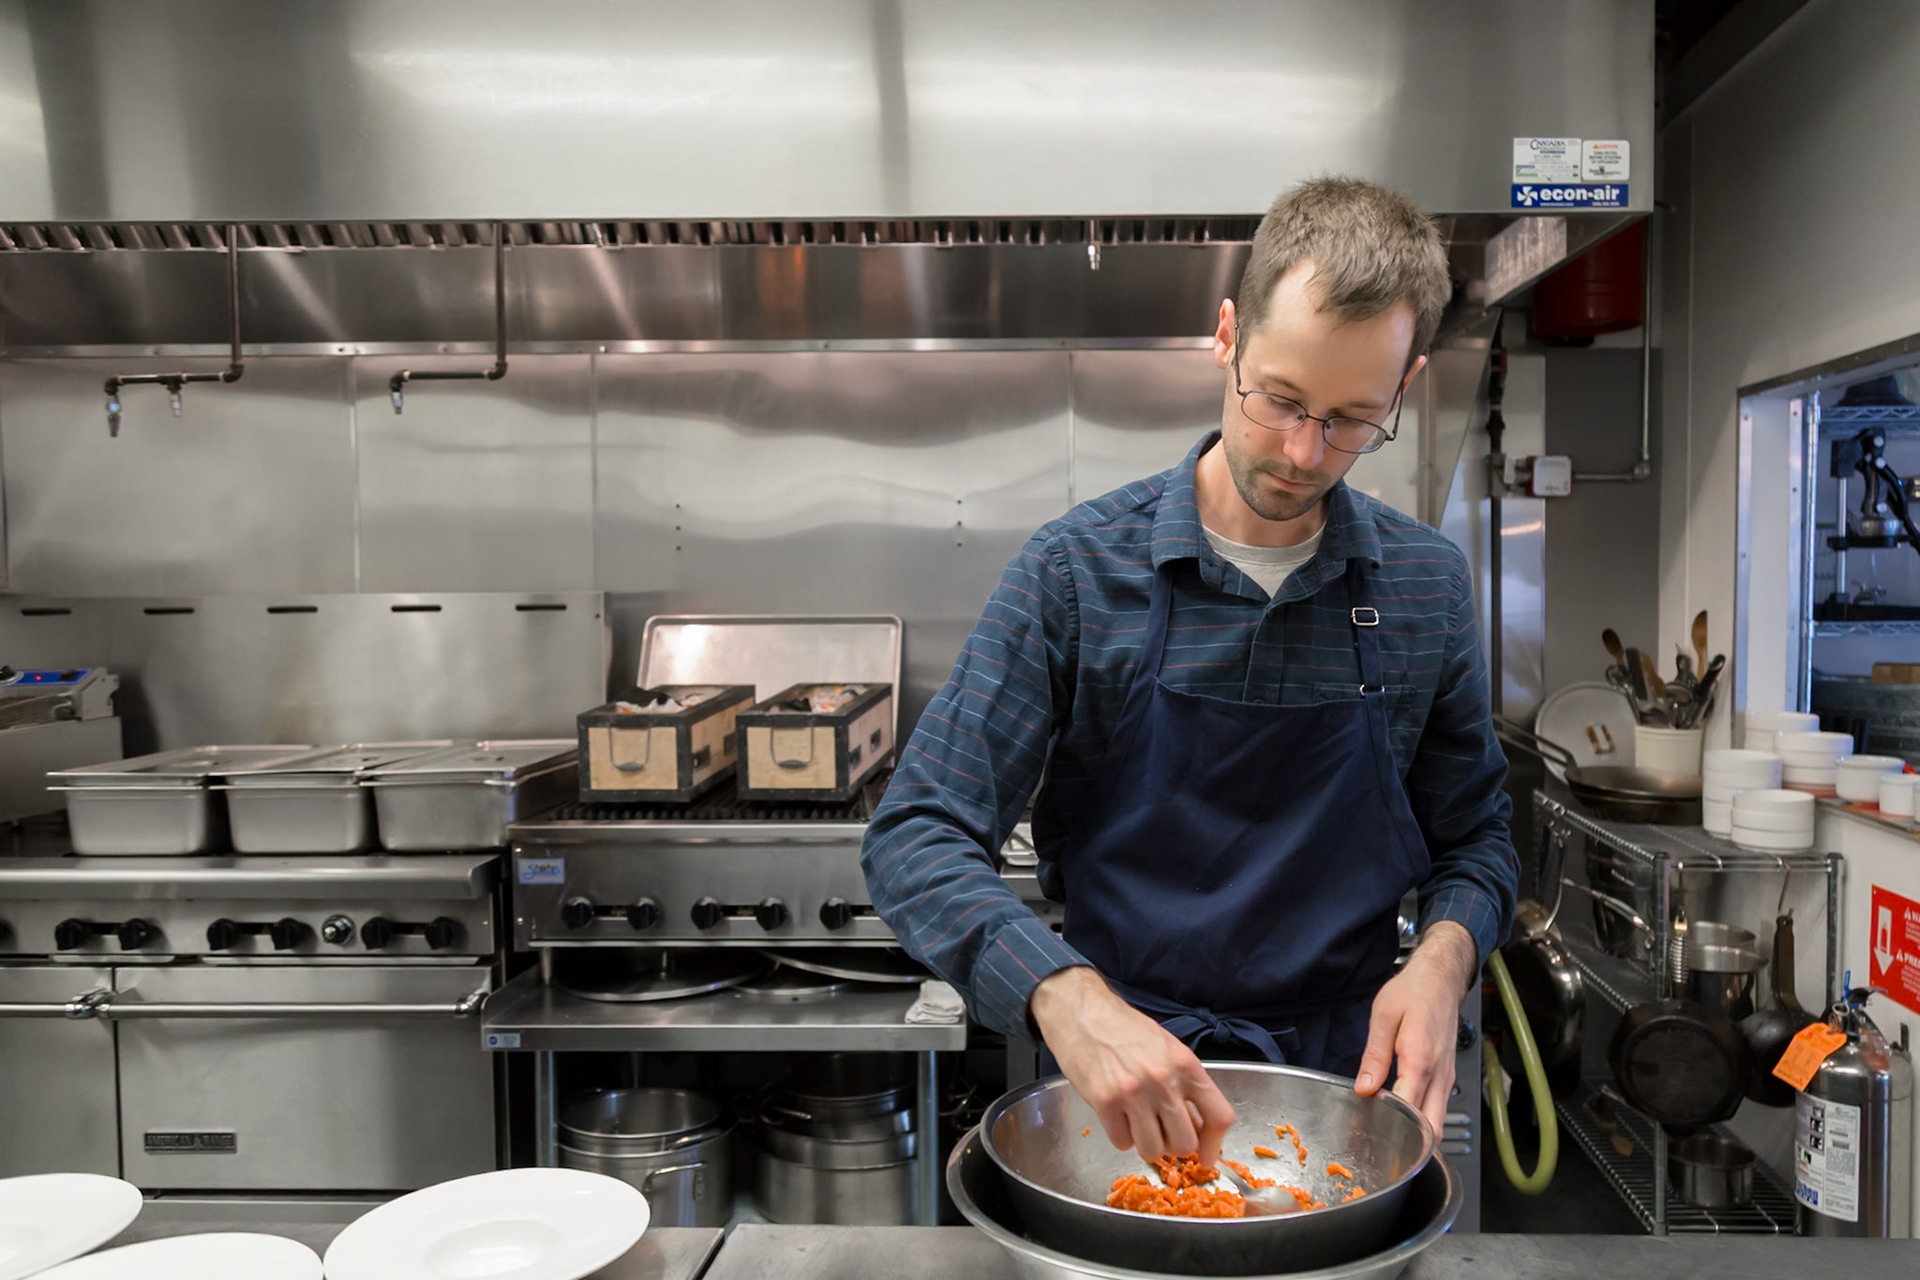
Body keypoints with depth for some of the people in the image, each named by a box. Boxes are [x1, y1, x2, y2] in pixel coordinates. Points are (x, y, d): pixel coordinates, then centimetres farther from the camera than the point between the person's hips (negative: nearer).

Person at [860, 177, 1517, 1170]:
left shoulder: (1426, 585, 2)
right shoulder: (1079, 569, -9)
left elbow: (1474, 840, 13)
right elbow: (914, 838, -12)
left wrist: (1442, 957, -9)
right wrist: (1063, 994, -28)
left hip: (1343, 1078, 3)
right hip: (1119, 1094, -2)